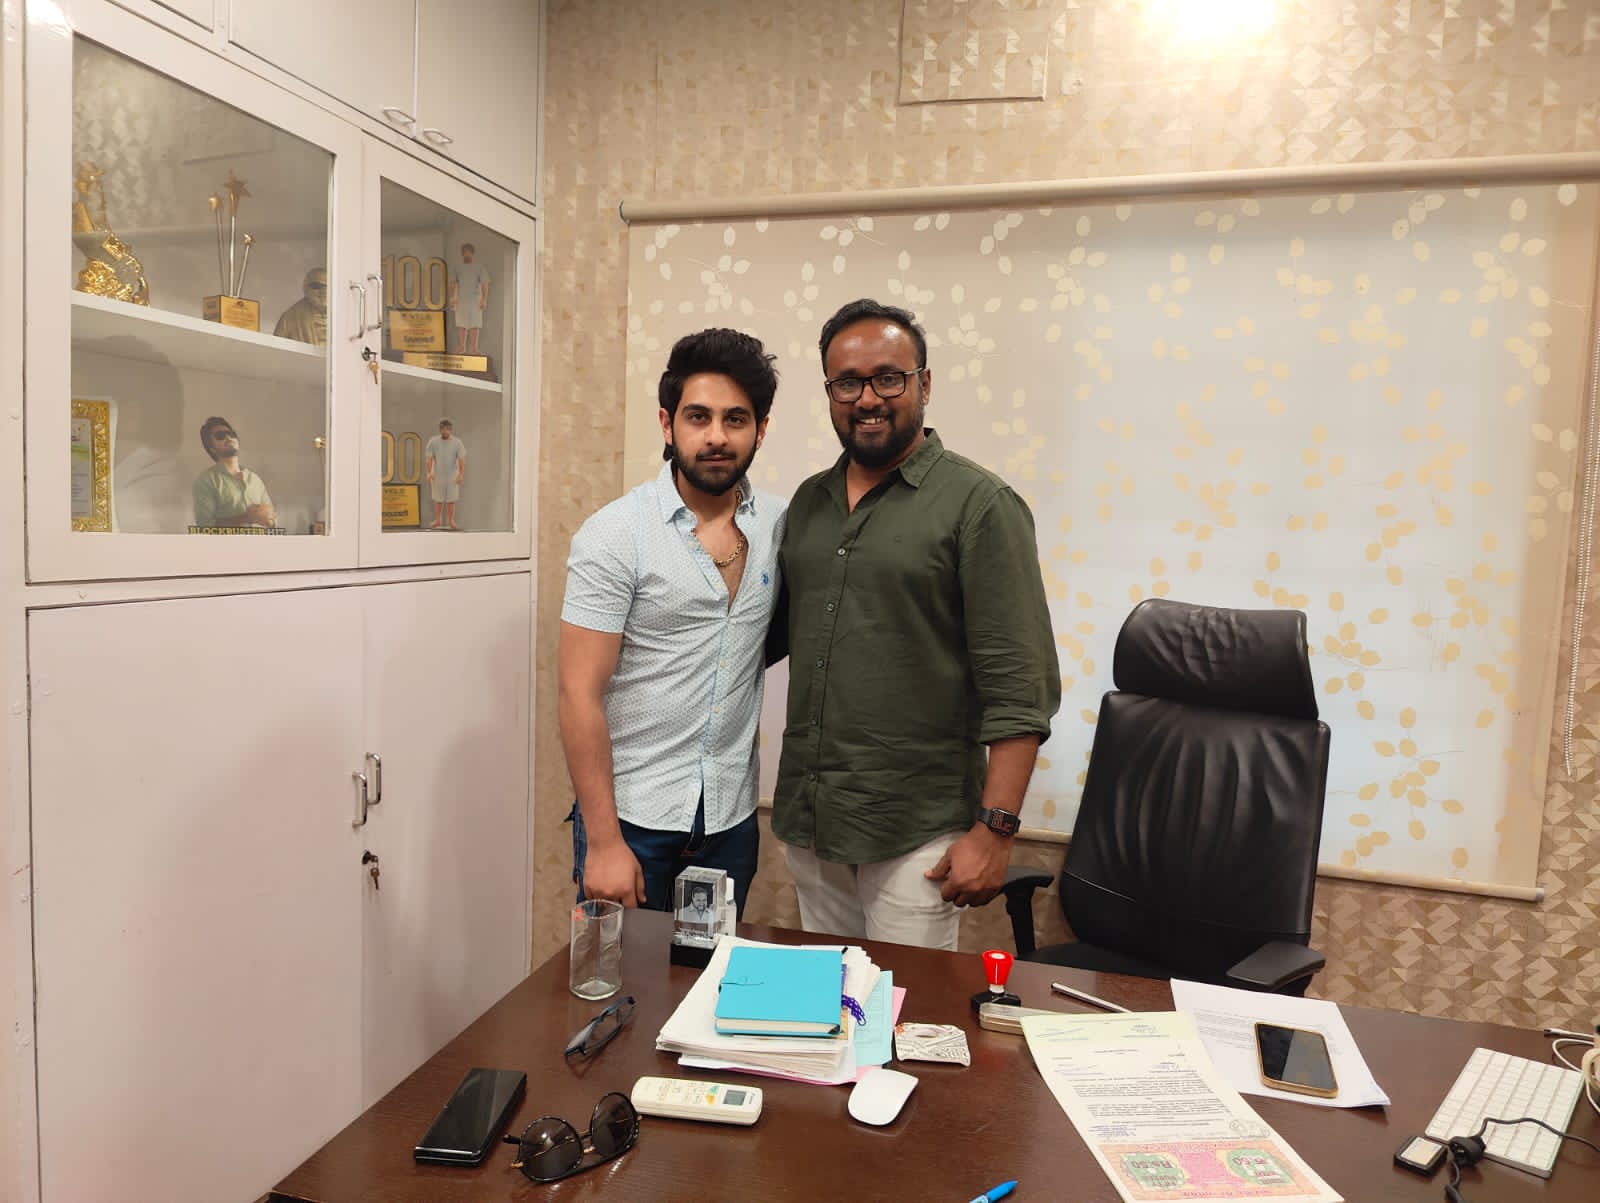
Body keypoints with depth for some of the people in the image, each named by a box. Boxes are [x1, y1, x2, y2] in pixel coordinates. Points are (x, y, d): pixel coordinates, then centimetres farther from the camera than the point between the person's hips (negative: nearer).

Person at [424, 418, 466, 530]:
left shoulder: (457, 442, -6)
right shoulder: (433, 441, -4)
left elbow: (462, 459, -10)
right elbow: (429, 457, -8)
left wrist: (461, 474, -21)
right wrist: (429, 472, -20)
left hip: (452, 475, -1)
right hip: (438, 475, 1)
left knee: (451, 499, 2)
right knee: (438, 499, 10)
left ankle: (451, 522, 9)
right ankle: (438, 520, 22)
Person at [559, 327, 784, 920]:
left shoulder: (778, 525, 0)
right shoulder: (615, 534, -12)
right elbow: (580, 694, -13)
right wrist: (603, 842, -15)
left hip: (732, 820, 4)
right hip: (632, 817, -3)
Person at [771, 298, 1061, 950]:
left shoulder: (979, 504, -9)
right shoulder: (809, 501, 10)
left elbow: (1018, 686, -13)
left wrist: (994, 828, -16)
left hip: (916, 833, -5)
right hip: (805, 822, 6)